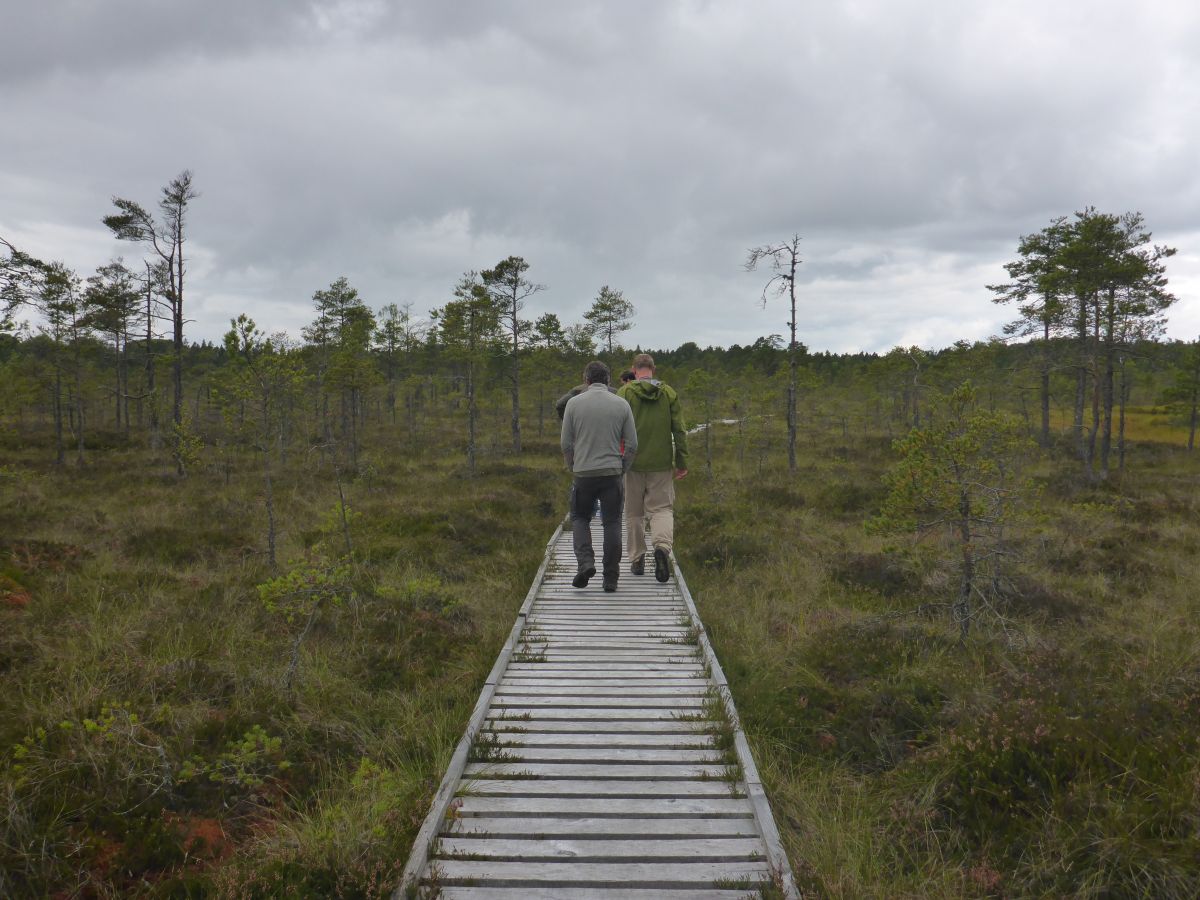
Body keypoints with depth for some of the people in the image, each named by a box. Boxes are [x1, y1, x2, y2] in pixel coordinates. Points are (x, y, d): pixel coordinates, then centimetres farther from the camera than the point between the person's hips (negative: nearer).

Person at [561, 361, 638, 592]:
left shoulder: (574, 403, -1)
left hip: (583, 472, 0)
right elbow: (631, 444, 1)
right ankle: (611, 578, 8)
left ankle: (585, 562, -4)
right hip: (612, 473, 0)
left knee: (580, 518, 17)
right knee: (612, 524, 8)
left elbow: (566, 443, 1)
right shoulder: (621, 404, 1)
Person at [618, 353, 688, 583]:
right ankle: (662, 545, -21)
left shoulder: (625, 393, -3)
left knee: (634, 513, 11)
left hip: (633, 463, -1)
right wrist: (682, 462, 8)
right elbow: (679, 430, 2)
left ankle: (637, 560, 15)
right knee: (662, 508, 5)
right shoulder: (669, 393, 3)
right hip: (661, 463, 1)